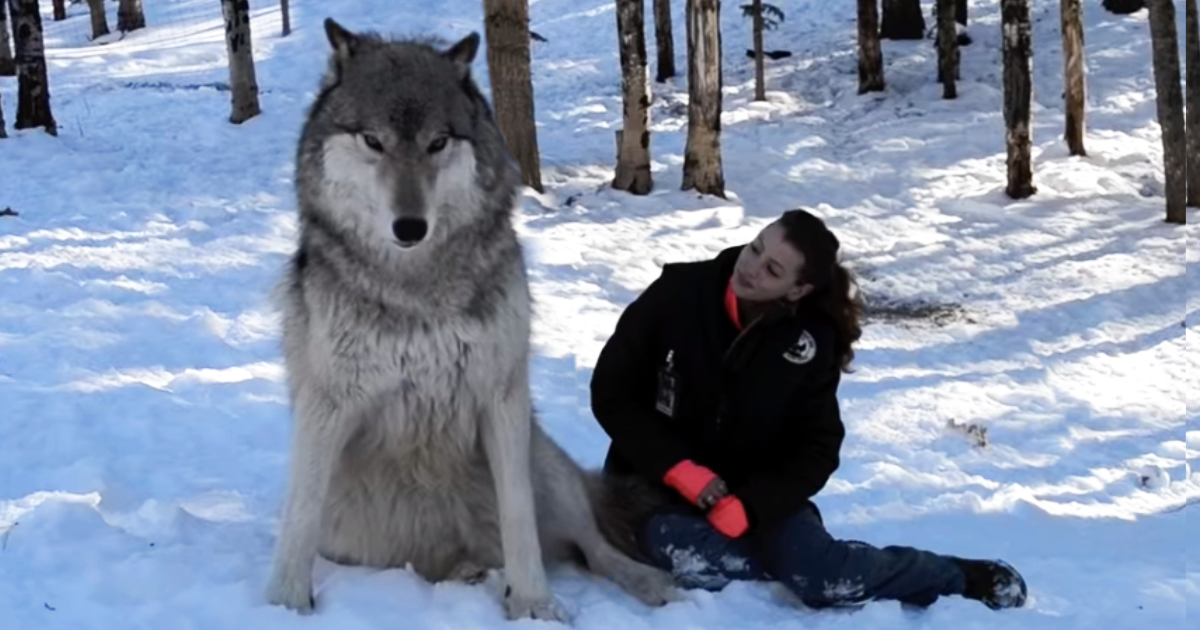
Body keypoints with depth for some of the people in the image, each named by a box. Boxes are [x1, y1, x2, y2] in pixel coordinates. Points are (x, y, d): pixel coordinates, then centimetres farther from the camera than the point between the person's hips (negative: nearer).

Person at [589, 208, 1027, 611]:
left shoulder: (811, 341, -10)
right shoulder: (678, 292, -16)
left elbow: (816, 449, -5)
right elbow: (611, 392, -11)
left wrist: (745, 508, -20)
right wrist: (682, 472, -20)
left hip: (752, 490, 1)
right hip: (656, 482, -1)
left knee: (820, 573, -22)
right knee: (689, 559, -35)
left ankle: (958, 577, 0)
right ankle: (782, 554, -10)